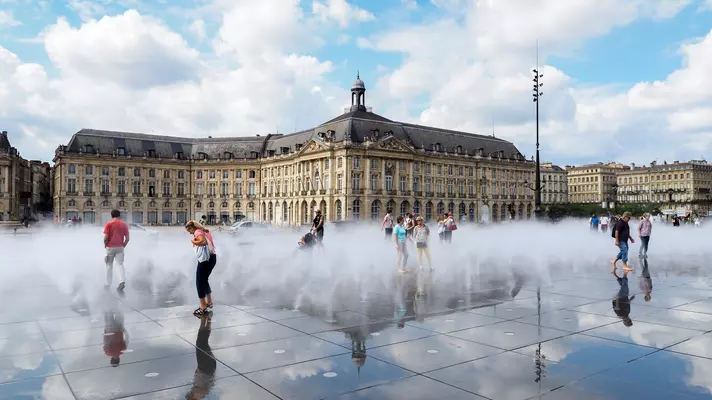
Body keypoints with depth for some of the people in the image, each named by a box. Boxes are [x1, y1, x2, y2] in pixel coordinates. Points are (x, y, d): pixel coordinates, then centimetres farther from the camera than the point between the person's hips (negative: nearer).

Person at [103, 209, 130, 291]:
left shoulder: (108, 224, -4)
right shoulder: (124, 225, 5)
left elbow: (106, 237, -11)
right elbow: (127, 238, 1)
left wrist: (105, 245, 4)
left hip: (110, 247, -1)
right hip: (120, 248, 1)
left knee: (109, 265, 11)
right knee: (120, 264, -1)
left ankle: (108, 284, 18)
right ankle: (122, 281, -22)